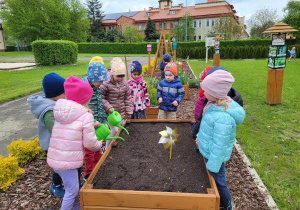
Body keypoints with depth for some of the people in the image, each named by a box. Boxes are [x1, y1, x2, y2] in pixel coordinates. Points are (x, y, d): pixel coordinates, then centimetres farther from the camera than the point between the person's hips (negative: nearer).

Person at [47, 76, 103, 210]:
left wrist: (91, 126, 15)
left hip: (54, 158, 8)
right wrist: (100, 145, 8)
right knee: (72, 190, 11)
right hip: (67, 161, -8)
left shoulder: (60, 112, 7)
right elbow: (89, 143, -12)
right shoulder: (86, 116, -15)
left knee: (73, 187, 24)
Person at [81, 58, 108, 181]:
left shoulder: (97, 87, 3)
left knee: (97, 148, 20)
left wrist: (104, 121, 7)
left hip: (97, 124, 7)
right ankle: (88, 174, 27)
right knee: (89, 151, 7)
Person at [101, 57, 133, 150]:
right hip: (110, 113, -6)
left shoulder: (125, 84, 0)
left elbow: (128, 98, 7)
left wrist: (128, 112, 7)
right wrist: (108, 107, -20)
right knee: (114, 130, -11)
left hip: (121, 113, 6)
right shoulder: (106, 84, -18)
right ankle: (107, 148, 10)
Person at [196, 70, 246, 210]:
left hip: (214, 155, -9)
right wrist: (200, 136, 20)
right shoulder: (217, 104, -8)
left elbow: (219, 145, -28)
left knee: (218, 182, 16)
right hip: (208, 150, 9)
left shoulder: (223, 117, -36)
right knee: (215, 180, 28)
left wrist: (212, 166, -19)